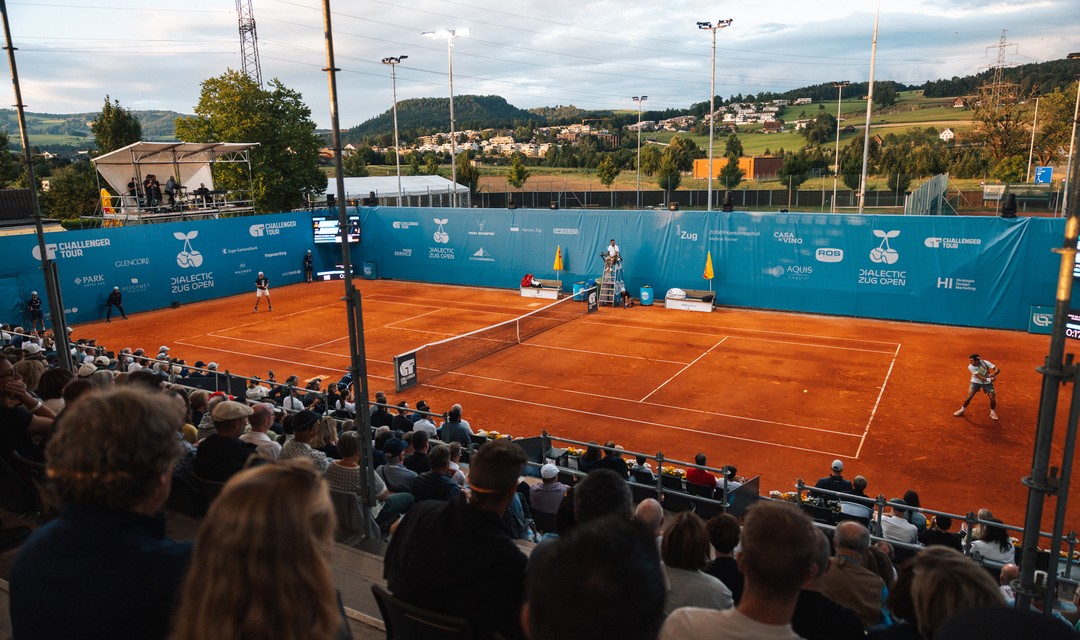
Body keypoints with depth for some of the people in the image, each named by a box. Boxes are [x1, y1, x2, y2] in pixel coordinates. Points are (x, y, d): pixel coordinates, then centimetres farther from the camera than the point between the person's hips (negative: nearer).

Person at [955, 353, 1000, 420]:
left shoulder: (985, 363, -22)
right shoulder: (971, 366, -24)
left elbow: (997, 369, -22)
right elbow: (980, 377, -28)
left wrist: (993, 374, -43)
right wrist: (989, 379, -44)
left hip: (987, 383, 1)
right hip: (976, 382, -1)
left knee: (993, 398, -6)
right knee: (969, 396, -12)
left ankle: (993, 412, 21)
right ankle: (962, 410, 10)